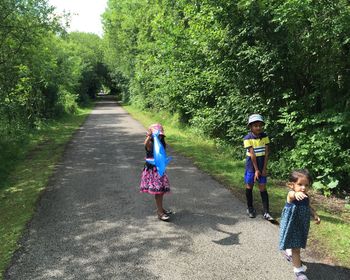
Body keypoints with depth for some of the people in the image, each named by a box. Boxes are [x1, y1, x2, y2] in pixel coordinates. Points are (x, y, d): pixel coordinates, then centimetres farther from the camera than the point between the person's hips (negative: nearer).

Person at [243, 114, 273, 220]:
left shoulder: (265, 136, -4)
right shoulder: (248, 138, -14)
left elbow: (266, 153, -5)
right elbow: (252, 154, -16)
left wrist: (264, 168, -8)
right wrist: (256, 170, -16)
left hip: (262, 163, 2)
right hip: (251, 163, -2)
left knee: (263, 188, 1)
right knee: (249, 186, 8)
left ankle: (266, 212, 4)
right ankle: (250, 208, 26)